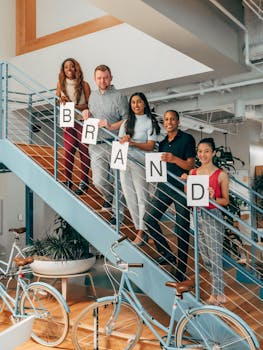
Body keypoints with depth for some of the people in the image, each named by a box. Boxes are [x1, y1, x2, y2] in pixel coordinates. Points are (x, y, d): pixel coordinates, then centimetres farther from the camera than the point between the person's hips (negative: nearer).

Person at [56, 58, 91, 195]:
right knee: (68, 151, -5)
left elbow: (88, 104, -3)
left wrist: (74, 106, -16)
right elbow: (57, 101, 17)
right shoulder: (61, 83, 8)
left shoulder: (84, 85, -1)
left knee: (84, 151, -1)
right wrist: (61, 100, -6)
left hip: (82, 121, -2)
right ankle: (68, 181, 10)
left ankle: (84, 181, 10)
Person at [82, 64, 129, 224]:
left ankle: (118, 212, 16)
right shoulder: (93, 95, 14)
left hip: (114, 144, -4)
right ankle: (109, 197, 35)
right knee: (99, 181, 2)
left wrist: (111, 126, -21)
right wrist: (87, 114, 4)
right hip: (96, 145, 5)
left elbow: (127, 120, -8)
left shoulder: (119, 97, -4)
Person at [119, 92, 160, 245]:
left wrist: (133, 143, -19)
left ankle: (141, 233, -2)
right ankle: (139, 228, 16)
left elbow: (150, 146, -6)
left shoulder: (150, 122, 1)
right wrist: (123, 140, -9)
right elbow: (119, 141, 14)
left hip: (140, 163, -5)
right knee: (130, 198, 6)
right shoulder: (127, 122, 17)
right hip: (124, 163, 5)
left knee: (142, 198, -7)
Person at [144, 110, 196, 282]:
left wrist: (174, 159, -26)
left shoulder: (187, 139, -2)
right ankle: (167, 254, 10)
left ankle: (181, 270, 12)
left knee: (182, 229, 1)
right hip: (164, 186, 6)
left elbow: (190, 165, -9)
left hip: (182, 187, -5)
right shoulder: (162, 141, 15)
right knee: (149, 218, -7)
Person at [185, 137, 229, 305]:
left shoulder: (221, 175, -6)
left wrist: (213, 198, -20)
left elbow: (226, 200, -2)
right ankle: (217, 283, 32)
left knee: (215, 257, 0)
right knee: (205, 257, 14)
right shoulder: (193, 172, 7)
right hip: (197, 216, 5)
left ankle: (217, 294, 13)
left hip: (213, 217, -5)